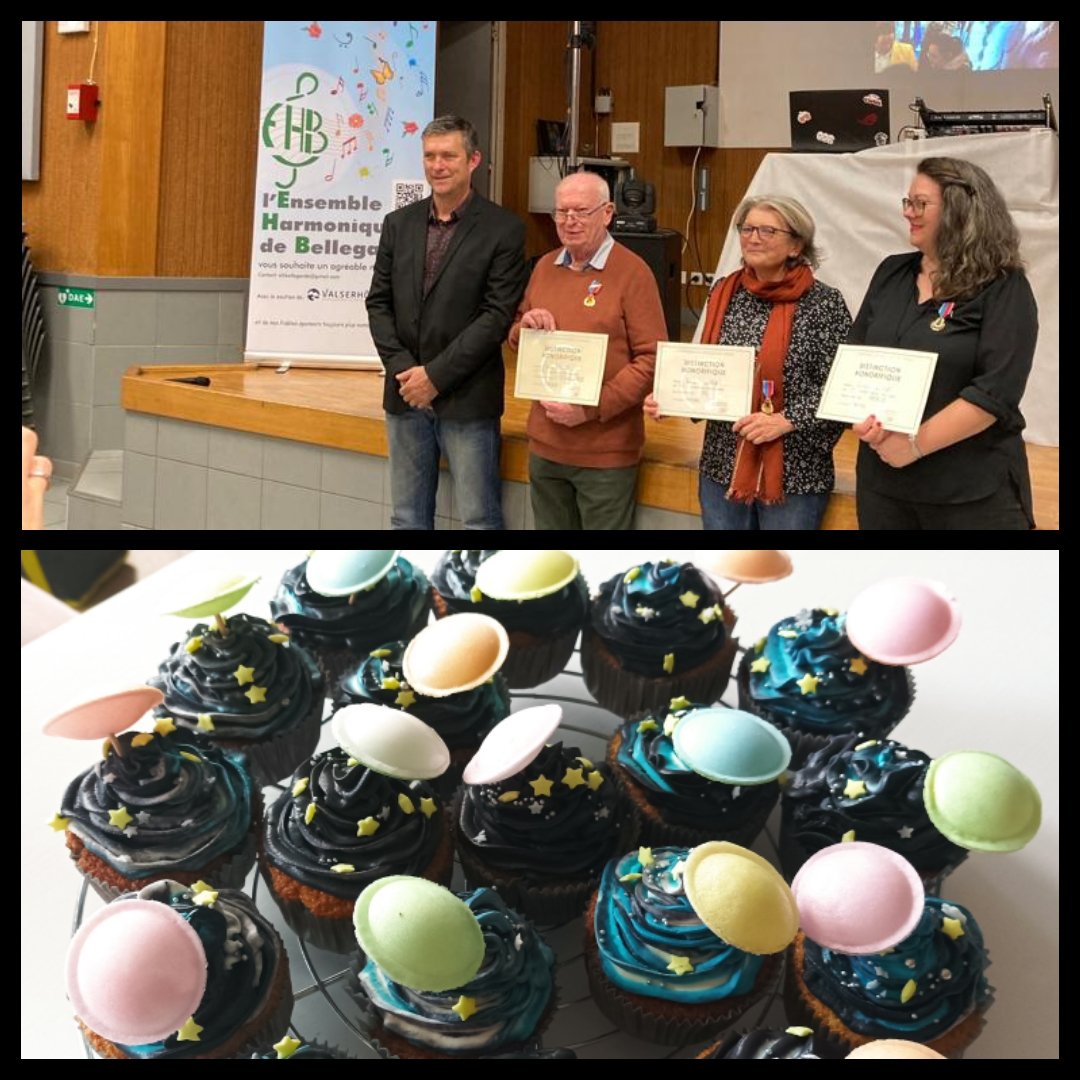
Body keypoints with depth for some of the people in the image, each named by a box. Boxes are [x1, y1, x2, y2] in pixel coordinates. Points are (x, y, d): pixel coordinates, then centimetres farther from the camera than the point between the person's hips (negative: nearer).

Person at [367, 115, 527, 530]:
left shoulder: (503, 229, -6)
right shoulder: (399, 223, 9)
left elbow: (497, 316, -11)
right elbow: (378, 303, 8)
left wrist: (436, 375, -14)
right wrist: (402, 369, -7)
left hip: (466, 400, -5)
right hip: (406, 396, 5)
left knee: (478, 519, 0)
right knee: (407, 518, 12)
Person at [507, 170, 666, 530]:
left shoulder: (632, 271, -9)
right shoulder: (545, 267, 9)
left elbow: (652, 358, -13)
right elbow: (516, 338, 21)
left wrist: (592, 409, -19)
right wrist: (525, 327, -4)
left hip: (606, 449, -5)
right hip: (545, 443, 6)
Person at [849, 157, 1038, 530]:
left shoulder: (1004, 289, -8)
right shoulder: (891, 274, 9)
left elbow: (996, 390, -17)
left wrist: (915, 444, -19)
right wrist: (862, 418, -9)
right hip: (882, 479, 5)